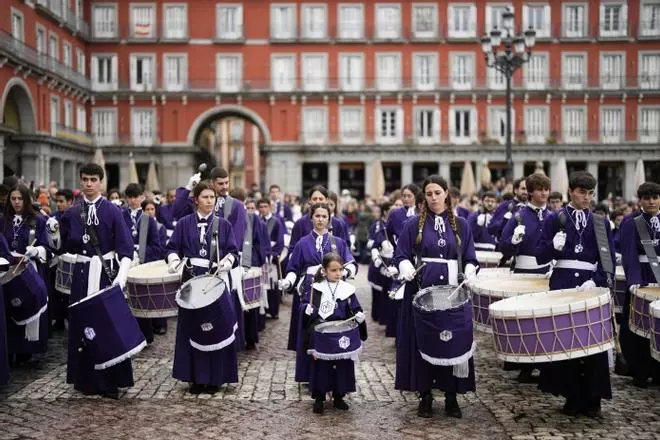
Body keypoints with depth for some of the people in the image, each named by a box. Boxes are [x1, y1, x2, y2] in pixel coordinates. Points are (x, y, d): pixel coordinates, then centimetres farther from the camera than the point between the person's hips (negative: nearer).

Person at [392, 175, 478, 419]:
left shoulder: (461, 225, 9)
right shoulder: (414, 224, 4)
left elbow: (470, 259, 9)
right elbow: (401, 255, 3)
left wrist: (469, 275, -10)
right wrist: (407, 269, -17)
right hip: (422, 289, -1)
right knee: (423, 340, 0)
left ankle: (451, 396, 12)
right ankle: (425, 395, 10)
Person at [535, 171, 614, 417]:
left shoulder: (601, 223, 9)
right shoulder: (554, 219, 4)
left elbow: (609, 260, 5)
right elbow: (540, 257, 1)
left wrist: (595, 281, -12)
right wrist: (554, 246, -18)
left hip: (592, 286, 1)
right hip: (562, 285, -1)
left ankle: (592, 399, 11)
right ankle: (572, 397, 12)